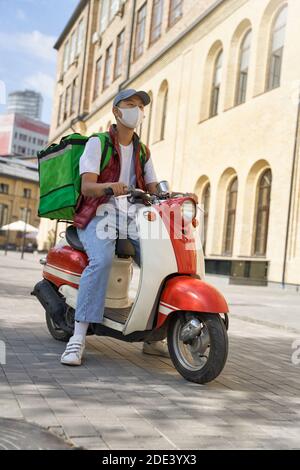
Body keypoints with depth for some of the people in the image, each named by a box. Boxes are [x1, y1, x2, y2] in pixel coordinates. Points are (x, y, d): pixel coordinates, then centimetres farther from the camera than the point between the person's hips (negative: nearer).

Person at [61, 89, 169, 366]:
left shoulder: (143, 151, 19)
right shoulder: (97, 143, 1)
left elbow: (154, 190, 12)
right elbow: (87, 187, -12)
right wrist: (110, 186, -34)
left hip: (131, 218, 5)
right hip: (99, 216, -5)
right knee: (102, 259, -35)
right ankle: (78, 337, -31)